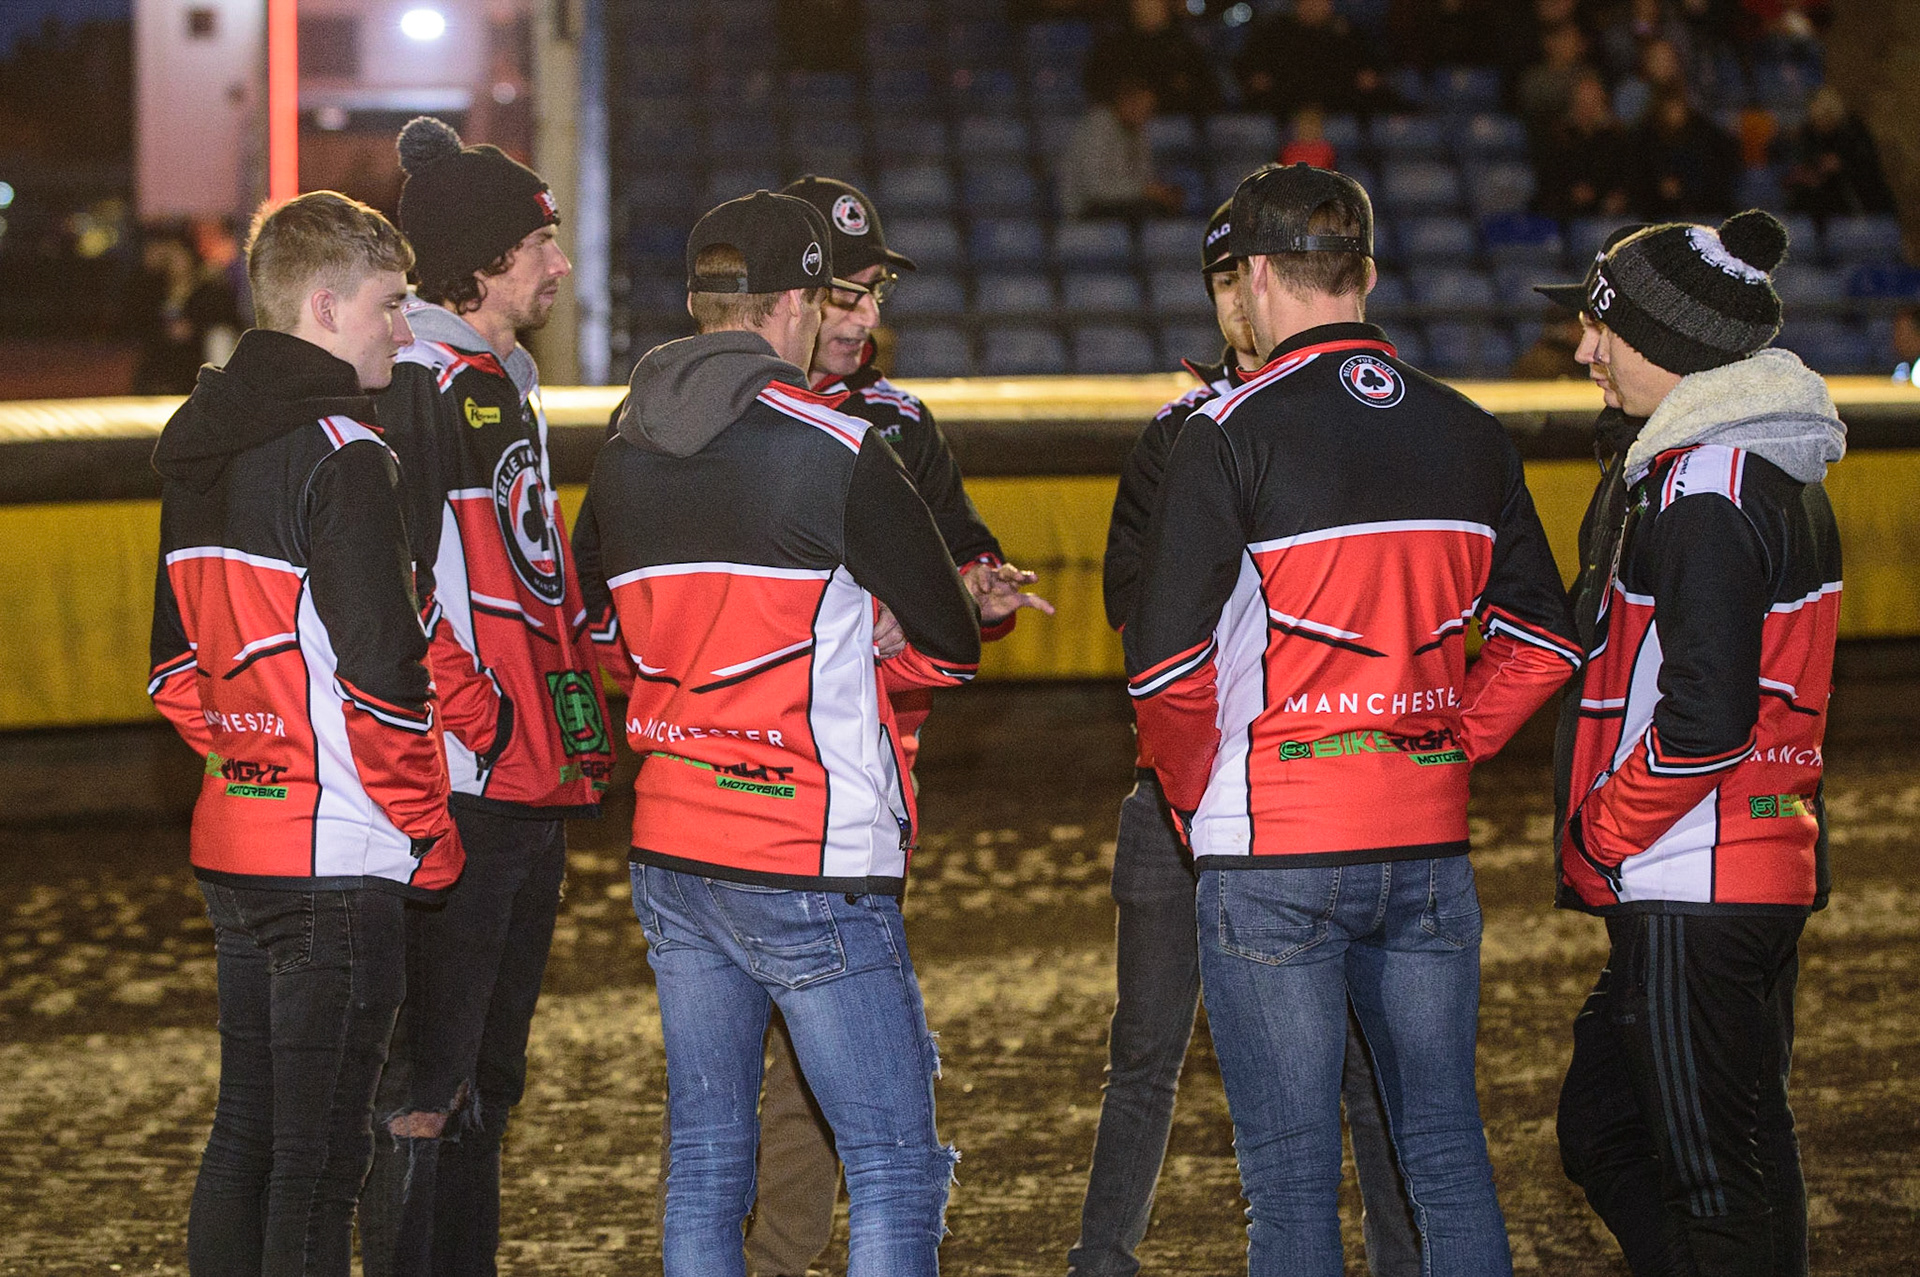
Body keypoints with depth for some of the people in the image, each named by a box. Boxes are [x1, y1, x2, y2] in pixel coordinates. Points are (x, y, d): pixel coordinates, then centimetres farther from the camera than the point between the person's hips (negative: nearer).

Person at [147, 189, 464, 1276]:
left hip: (232, 842, 9)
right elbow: (382, 669, -19)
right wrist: (430, 831, -9)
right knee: (320, 1155, -4)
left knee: (245, 1135, 17)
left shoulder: (197, 451, 13)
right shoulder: (342, 455, -15)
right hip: (336, 859, -9)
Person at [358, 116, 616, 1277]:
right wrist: (476, 719, -20)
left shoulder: (506, 385, 19)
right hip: (461, 791, -10)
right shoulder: (422, 384, -13)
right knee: (427, 1083, -6)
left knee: (487, 1081, 15)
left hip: (533, 787, 10)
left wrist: (578, 726, 19)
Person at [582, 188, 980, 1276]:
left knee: (705, 1163, 12)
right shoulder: (838, 451, -11)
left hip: (668, 854, 7)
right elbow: (951, 647, -4)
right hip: (811, 863, -7)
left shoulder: (624, 455, 8)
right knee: (898, 1169, -2)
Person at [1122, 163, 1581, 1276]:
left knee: (1292, 1177, 1)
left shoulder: (1233, 437, -9)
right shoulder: (1469, 434, 7)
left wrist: (1197, 796, 2)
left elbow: (1165, 661, -13)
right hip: (1429, 840, 5)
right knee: (1447, 1150, 12)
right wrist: (1441, 751, 13)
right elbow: (1543, 643, 10)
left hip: (1274, 853, -5)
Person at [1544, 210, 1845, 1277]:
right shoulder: (1783, 477, 15)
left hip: (1690, 885, -10)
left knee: (1713, 1176, -3)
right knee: (1601, 1133, 17)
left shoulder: (1704, 486, -17)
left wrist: (1602, 832, -11)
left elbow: (1704, 716, -25)